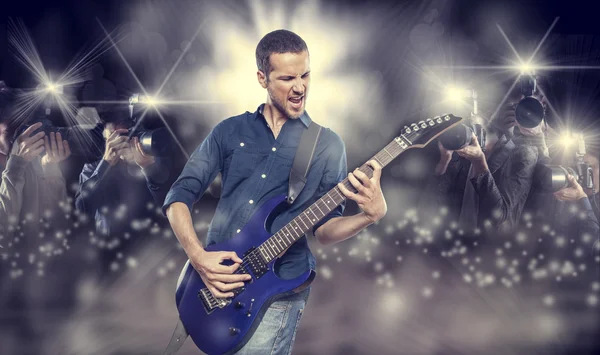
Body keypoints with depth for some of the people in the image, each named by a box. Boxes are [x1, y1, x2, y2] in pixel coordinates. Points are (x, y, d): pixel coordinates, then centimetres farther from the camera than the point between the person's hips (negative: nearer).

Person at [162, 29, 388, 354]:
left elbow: (322, 228, 3)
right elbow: (179, 194, 3)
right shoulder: (230, 131, 6)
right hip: (214, 280, 2)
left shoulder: (327, 145, 3)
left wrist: (369, 216, -17)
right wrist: (197, 256, -13)